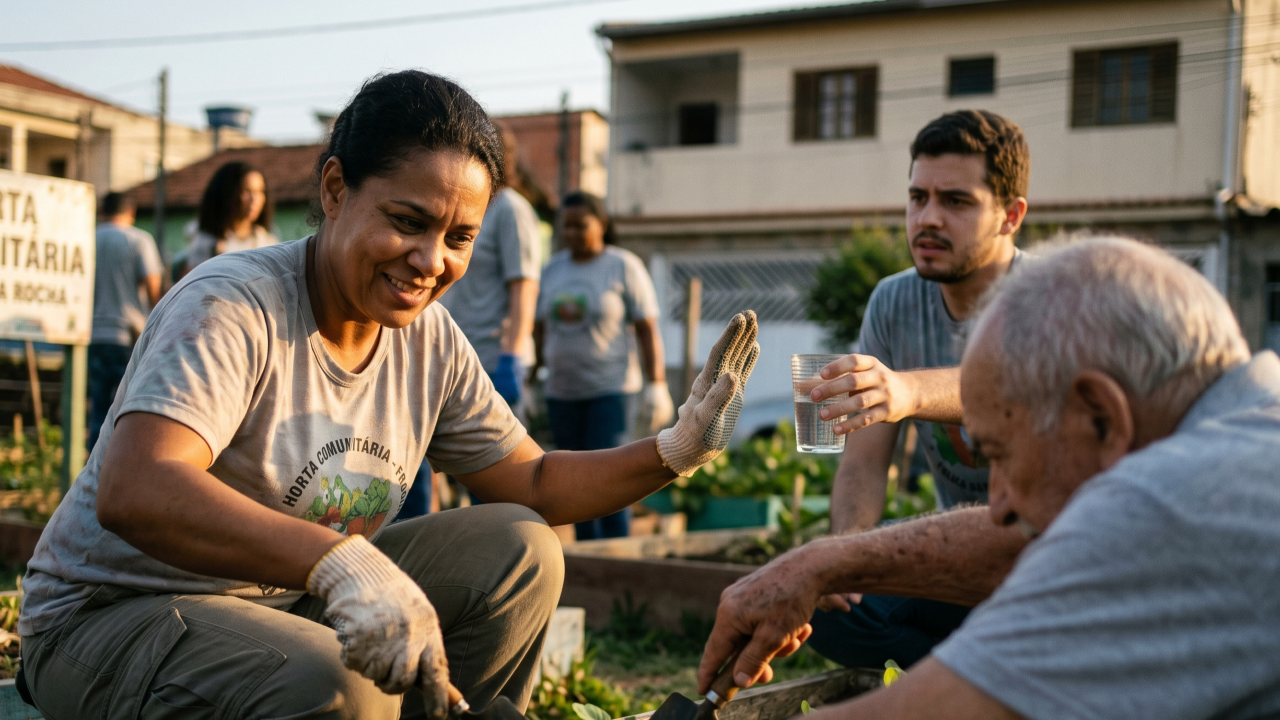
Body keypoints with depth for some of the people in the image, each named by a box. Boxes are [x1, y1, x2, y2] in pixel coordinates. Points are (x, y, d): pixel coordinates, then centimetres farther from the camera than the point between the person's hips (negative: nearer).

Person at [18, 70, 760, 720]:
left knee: (520, 553, -4)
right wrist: (338, 560, -53)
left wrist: (675, 452, -9)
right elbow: (133, 493, -40)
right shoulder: (233, 307, -24)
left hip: (295, 603, 7)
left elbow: (532, 483, 7)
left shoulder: (432, 342, -2)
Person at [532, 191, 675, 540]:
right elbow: (540, 330, 12)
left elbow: (648, 329, -8)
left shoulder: (624, 267, -6)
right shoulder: (553, 269, 7)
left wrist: (657, 385, -14)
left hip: (611, 390, -5)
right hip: (562, 393, 5)